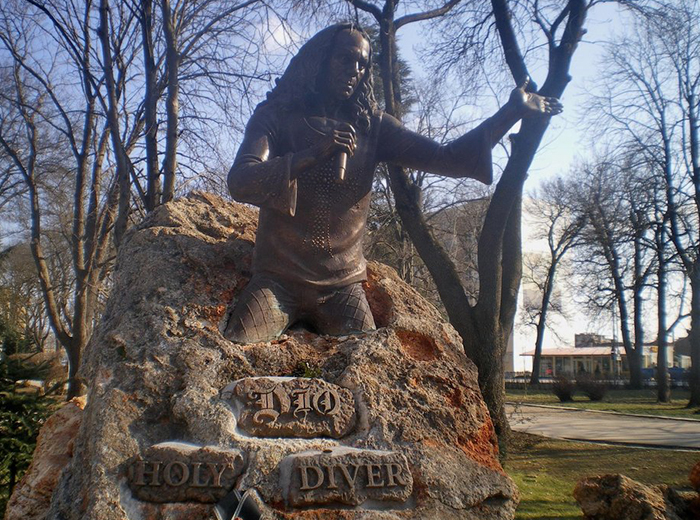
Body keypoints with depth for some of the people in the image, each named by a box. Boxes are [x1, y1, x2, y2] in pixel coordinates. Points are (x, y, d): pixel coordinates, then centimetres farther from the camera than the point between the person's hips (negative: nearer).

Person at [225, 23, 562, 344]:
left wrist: (512, 111, -7)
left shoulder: (371, 127, 8)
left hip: (342, 285, 2)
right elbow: (240, 184, -12)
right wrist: (313, 154, -25)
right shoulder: (274, 116, 3)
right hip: (277, 280, -1)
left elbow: (445, 159, 0)